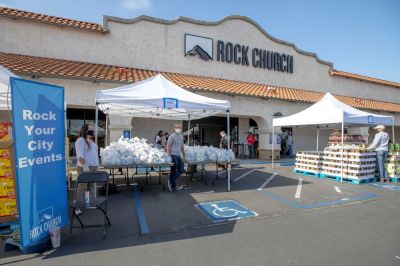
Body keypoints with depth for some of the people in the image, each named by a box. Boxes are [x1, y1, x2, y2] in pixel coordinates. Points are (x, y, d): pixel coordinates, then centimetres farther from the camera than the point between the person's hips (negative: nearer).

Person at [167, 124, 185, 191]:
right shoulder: (172, 136, -10)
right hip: (173, 155, -8)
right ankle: (173, 186, 12)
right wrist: (169, 156, -16)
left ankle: (171, 181, 21)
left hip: (178, 155, 8)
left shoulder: (181, 136, 13)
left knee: (181, 170, 9)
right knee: (174, 171, 0)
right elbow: (168, 146, -12)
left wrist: (183, 154, 18)